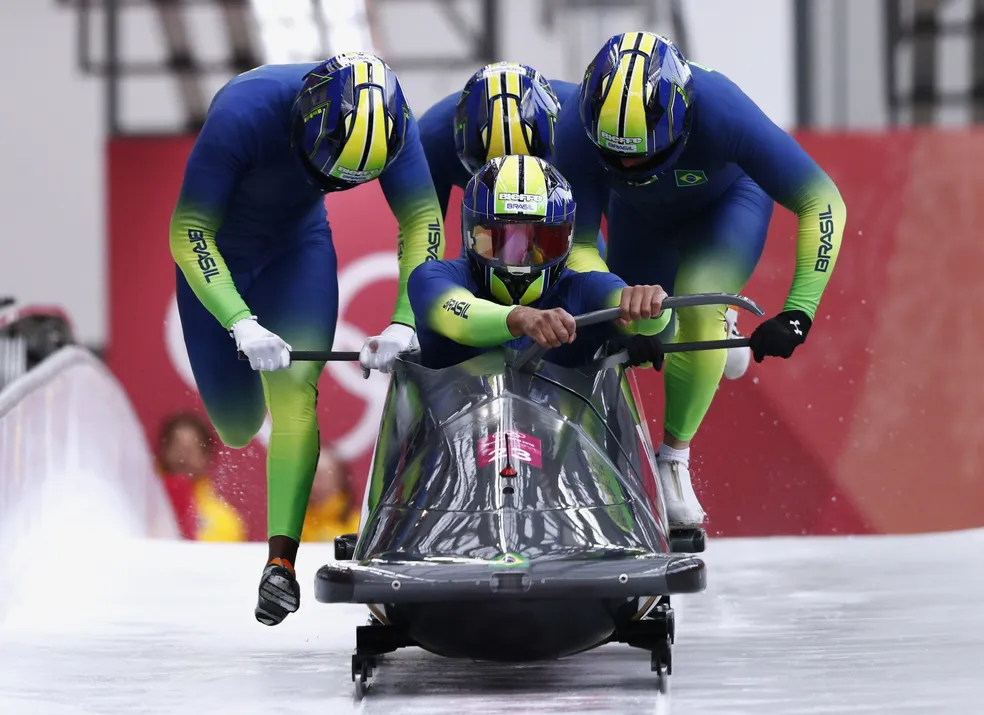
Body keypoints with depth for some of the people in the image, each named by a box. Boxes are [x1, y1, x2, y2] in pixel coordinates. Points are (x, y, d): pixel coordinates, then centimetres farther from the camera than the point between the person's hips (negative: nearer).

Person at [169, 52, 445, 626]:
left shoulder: (388, 118, -27)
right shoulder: (243, 112, -38)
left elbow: (423, 219, -15)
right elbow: (188, 232, -33)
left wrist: (406, 322, -27)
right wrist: (241, 324, -44)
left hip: (299, 241, 2)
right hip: (217, 247, -2)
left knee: (295, 390, -22)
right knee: (236, 426, 8)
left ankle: (282, 561, -22)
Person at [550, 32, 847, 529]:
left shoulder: (721, 110, -43)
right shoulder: (576, 130, -37)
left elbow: (823, 204, -34)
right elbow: (576, 246, -27)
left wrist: (797, 314, -41)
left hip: (728, 201, -3)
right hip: (640, 216, 3)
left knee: (698, 308, -27)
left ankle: (675, 457, -12)